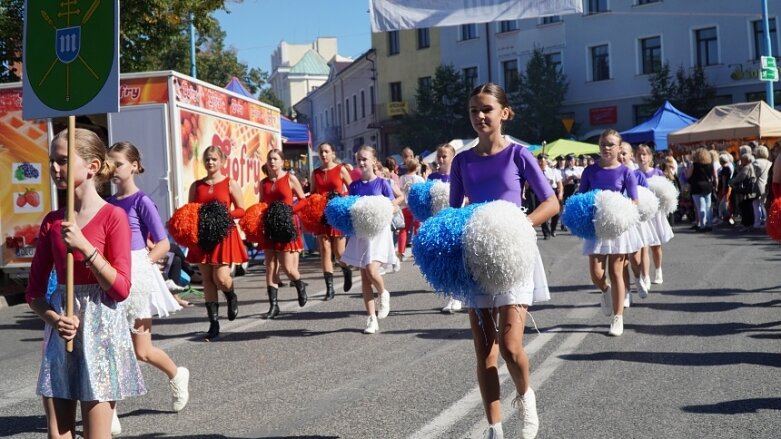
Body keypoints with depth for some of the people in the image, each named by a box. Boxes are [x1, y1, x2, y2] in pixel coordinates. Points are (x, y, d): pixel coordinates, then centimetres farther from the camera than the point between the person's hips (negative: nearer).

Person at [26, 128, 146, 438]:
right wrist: (53, 318, -11)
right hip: (61, 331, 5)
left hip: (101, 329, -5)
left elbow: (121, 289, -14)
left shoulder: (113, 216, -8)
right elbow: (34, 290, 9)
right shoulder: (51, 222, 6)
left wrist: (84, 246, -20)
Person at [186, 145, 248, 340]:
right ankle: (214, 325, 10)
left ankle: (231, 297, 24)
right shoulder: (196, 186, 9)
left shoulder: (230, 184, 0)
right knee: (207, 281, 3)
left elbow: (241, 210, 0)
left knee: (221, 278, -13)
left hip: (224, 235, -3)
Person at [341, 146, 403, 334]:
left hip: (378, 231, -4)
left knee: (372, 271, -21)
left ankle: (383, 294, 13)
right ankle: (372, 319, 11)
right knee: (364, 277, 4)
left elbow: (392, 207, -3)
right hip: (360, 232, 4)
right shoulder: (355, 185, 7)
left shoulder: (382, 183, -3)